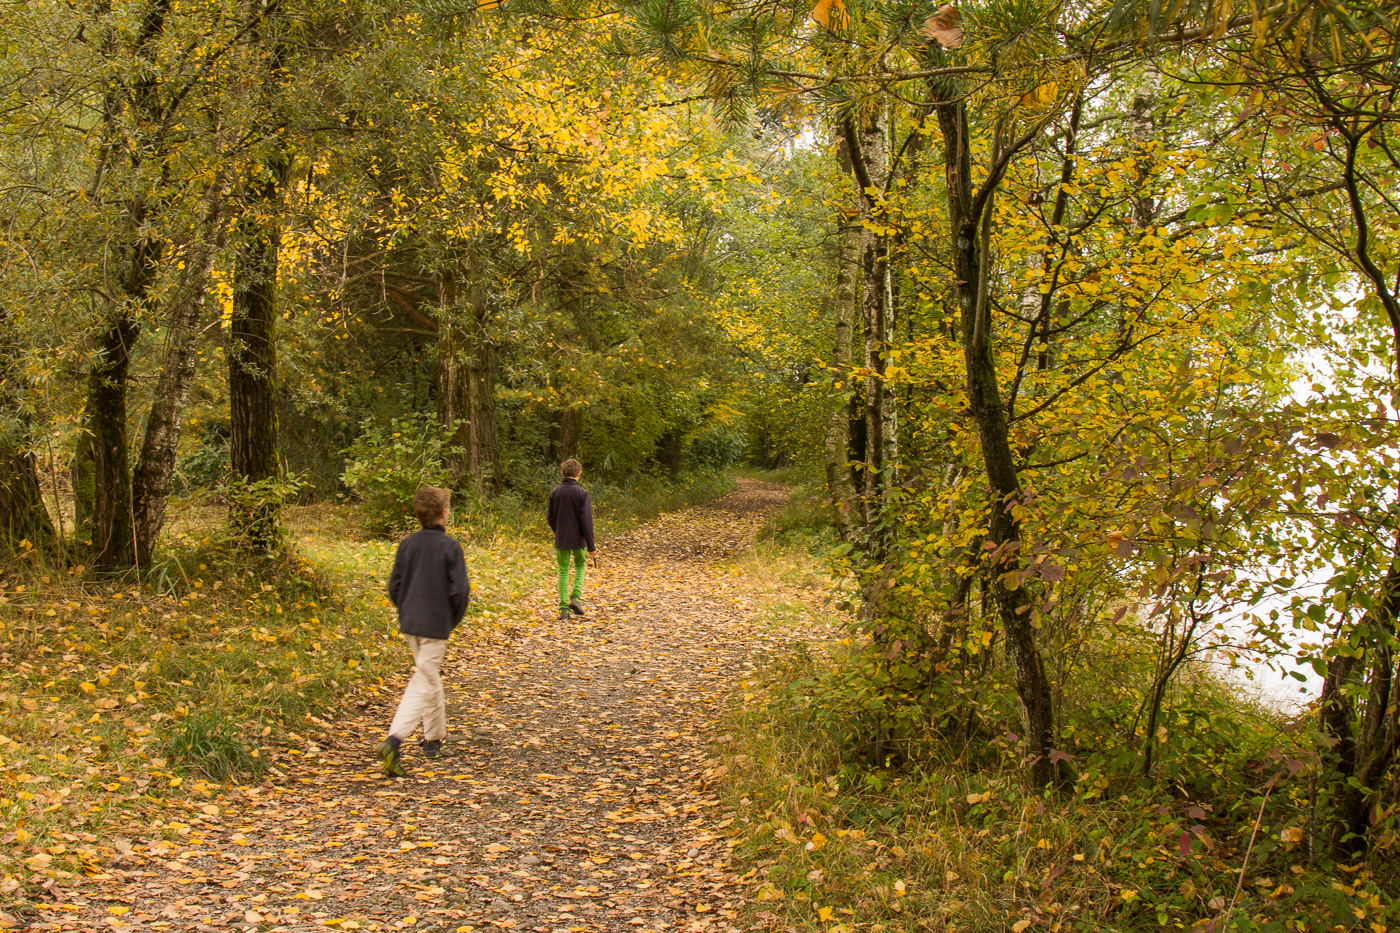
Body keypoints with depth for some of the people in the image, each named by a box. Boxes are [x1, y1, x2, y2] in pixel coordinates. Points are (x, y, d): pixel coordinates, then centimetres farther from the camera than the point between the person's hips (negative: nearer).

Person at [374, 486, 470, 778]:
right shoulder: (450, 547, -12)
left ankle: (434, 738, 33)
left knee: (429, 678, 23)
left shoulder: (407, 544, 3)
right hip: (435, 626, -6)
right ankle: (393, 741, -19)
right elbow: (460, 590, -14)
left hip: (409, 625, 6)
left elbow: (394, 587, 5)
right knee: (422, 687, -4)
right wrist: (453, 621, 3)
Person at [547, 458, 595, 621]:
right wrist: (591, 545, -8)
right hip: (577, 539, -2)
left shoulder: (555, 492, -1)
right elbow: (586, 520, -12)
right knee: (580, 565, 19)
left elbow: (550, 518, 5)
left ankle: (564, 608, 3)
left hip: (561, 540, 2)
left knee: (563, 571, 9)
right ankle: (576, 597, 1)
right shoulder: (582, 493, -11)